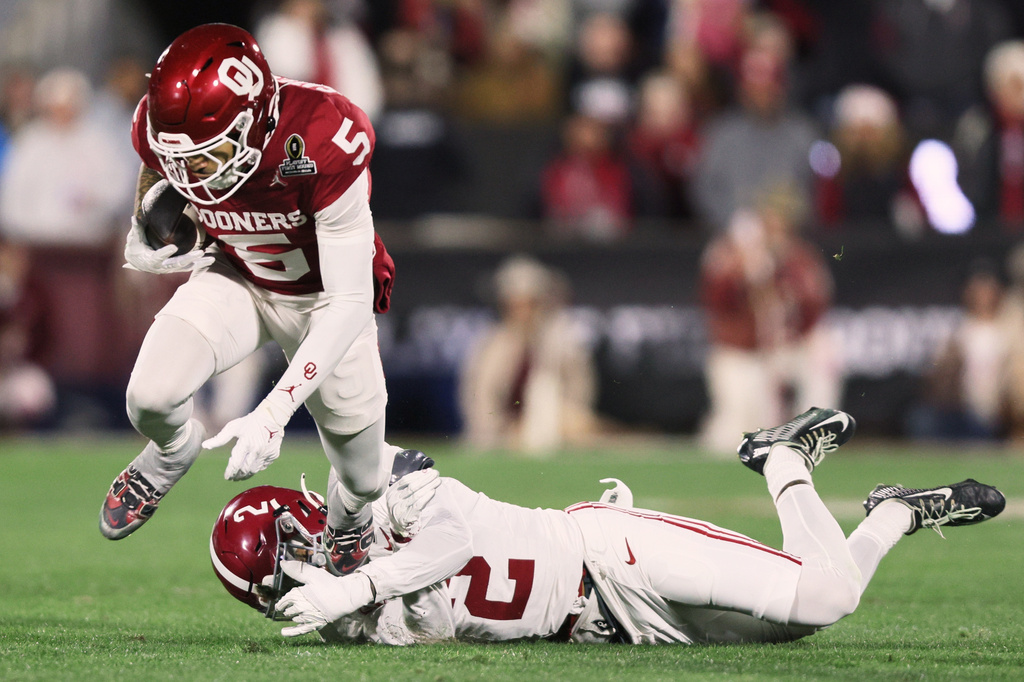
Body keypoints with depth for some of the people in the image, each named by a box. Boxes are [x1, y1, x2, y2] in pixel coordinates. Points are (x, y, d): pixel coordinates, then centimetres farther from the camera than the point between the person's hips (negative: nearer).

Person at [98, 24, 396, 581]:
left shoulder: (324, 143, -41)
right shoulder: (163, 128, -28)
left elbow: (348, 304, -38)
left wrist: (274, 413, -44)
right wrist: (139, 235, 16)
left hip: (324, 300, -2)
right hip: (237, 279, 2)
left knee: (361, 483, 10)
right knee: (151, 398, -26)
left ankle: (348, 521, 51)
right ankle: (171, 452, 13)